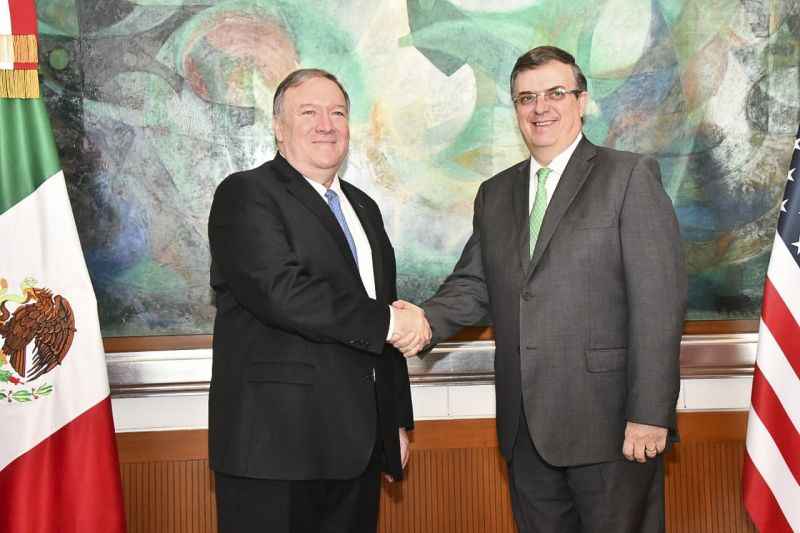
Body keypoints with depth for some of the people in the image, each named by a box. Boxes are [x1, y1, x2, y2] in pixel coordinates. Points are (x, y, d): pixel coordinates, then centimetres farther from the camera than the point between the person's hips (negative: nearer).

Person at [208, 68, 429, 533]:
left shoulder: (363, 208, 19)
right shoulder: (246, 195, -6)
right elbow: (282, 292, -22)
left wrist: (398, 422, 20)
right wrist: (388, 320, -14)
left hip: (357, 445, 7)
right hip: (277, 444, -6)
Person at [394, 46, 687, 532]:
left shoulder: (630, 176, -4)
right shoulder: (495, 194, 14)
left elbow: (660, 302, -10)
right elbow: (473, 286, 13)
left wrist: (649, 416, -15)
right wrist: (425, 321, -8)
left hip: (609, 421, -5)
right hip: (526, 427, 5)